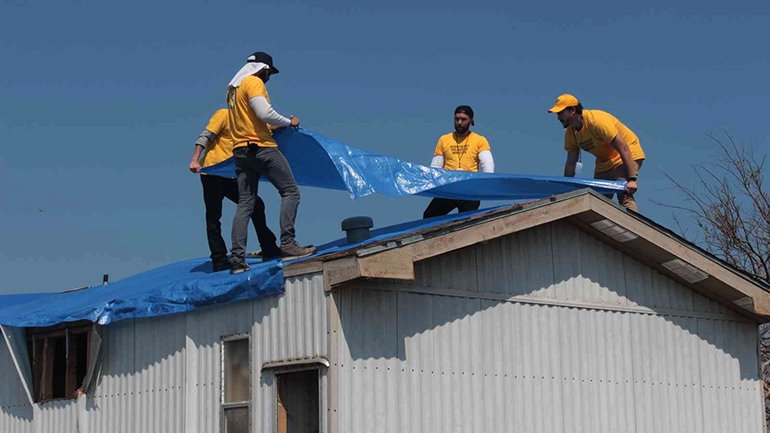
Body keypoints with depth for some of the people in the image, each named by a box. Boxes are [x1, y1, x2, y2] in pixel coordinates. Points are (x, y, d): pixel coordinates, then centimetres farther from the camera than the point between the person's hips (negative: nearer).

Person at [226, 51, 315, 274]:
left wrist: (273, 127, 27)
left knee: (244, 204, 4)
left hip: (241, 151, 9)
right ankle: (288, 243, -13)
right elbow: (264, 112, -18)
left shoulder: (233, 88, 22)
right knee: (290, 191, -3)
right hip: (262, 147, -8)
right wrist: (288, 122, -4)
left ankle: (237, 257, -4)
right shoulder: (253, 82, -5)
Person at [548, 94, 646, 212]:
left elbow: (623, 148, -31)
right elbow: (570, 163, 1)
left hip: (628, 155, -8)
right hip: (604, 162, 8)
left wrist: (632, 179, -37)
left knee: (624, 196, -26)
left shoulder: (597, 120, -28)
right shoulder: (570, 133, -4)